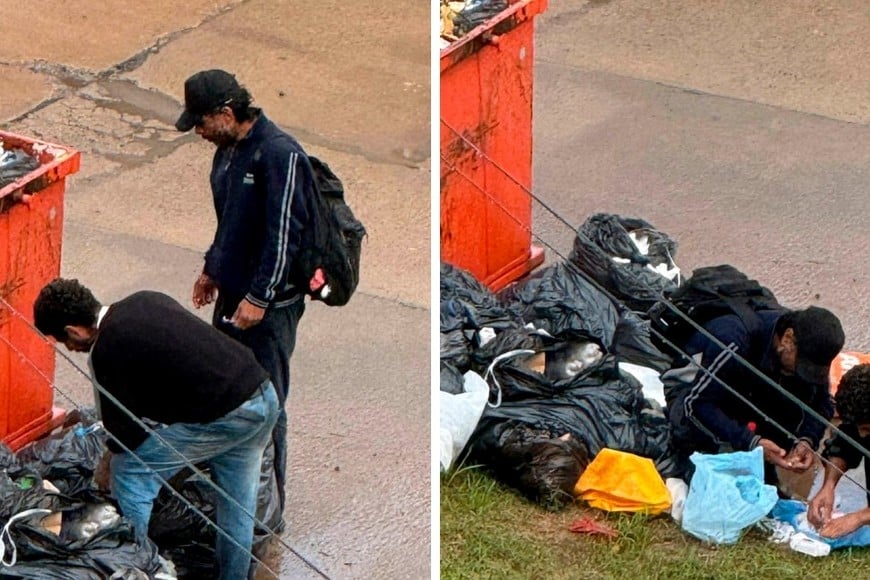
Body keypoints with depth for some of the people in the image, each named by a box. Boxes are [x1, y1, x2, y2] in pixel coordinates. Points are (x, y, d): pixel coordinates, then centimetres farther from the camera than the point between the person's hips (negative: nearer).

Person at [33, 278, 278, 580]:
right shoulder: (144, 300, 14)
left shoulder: (106, 352, -10)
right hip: (265, 396, 8)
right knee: (238, 505, 21)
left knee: (130, 472, 5)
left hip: (223, 417, -8)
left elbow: (123, 432, -2)